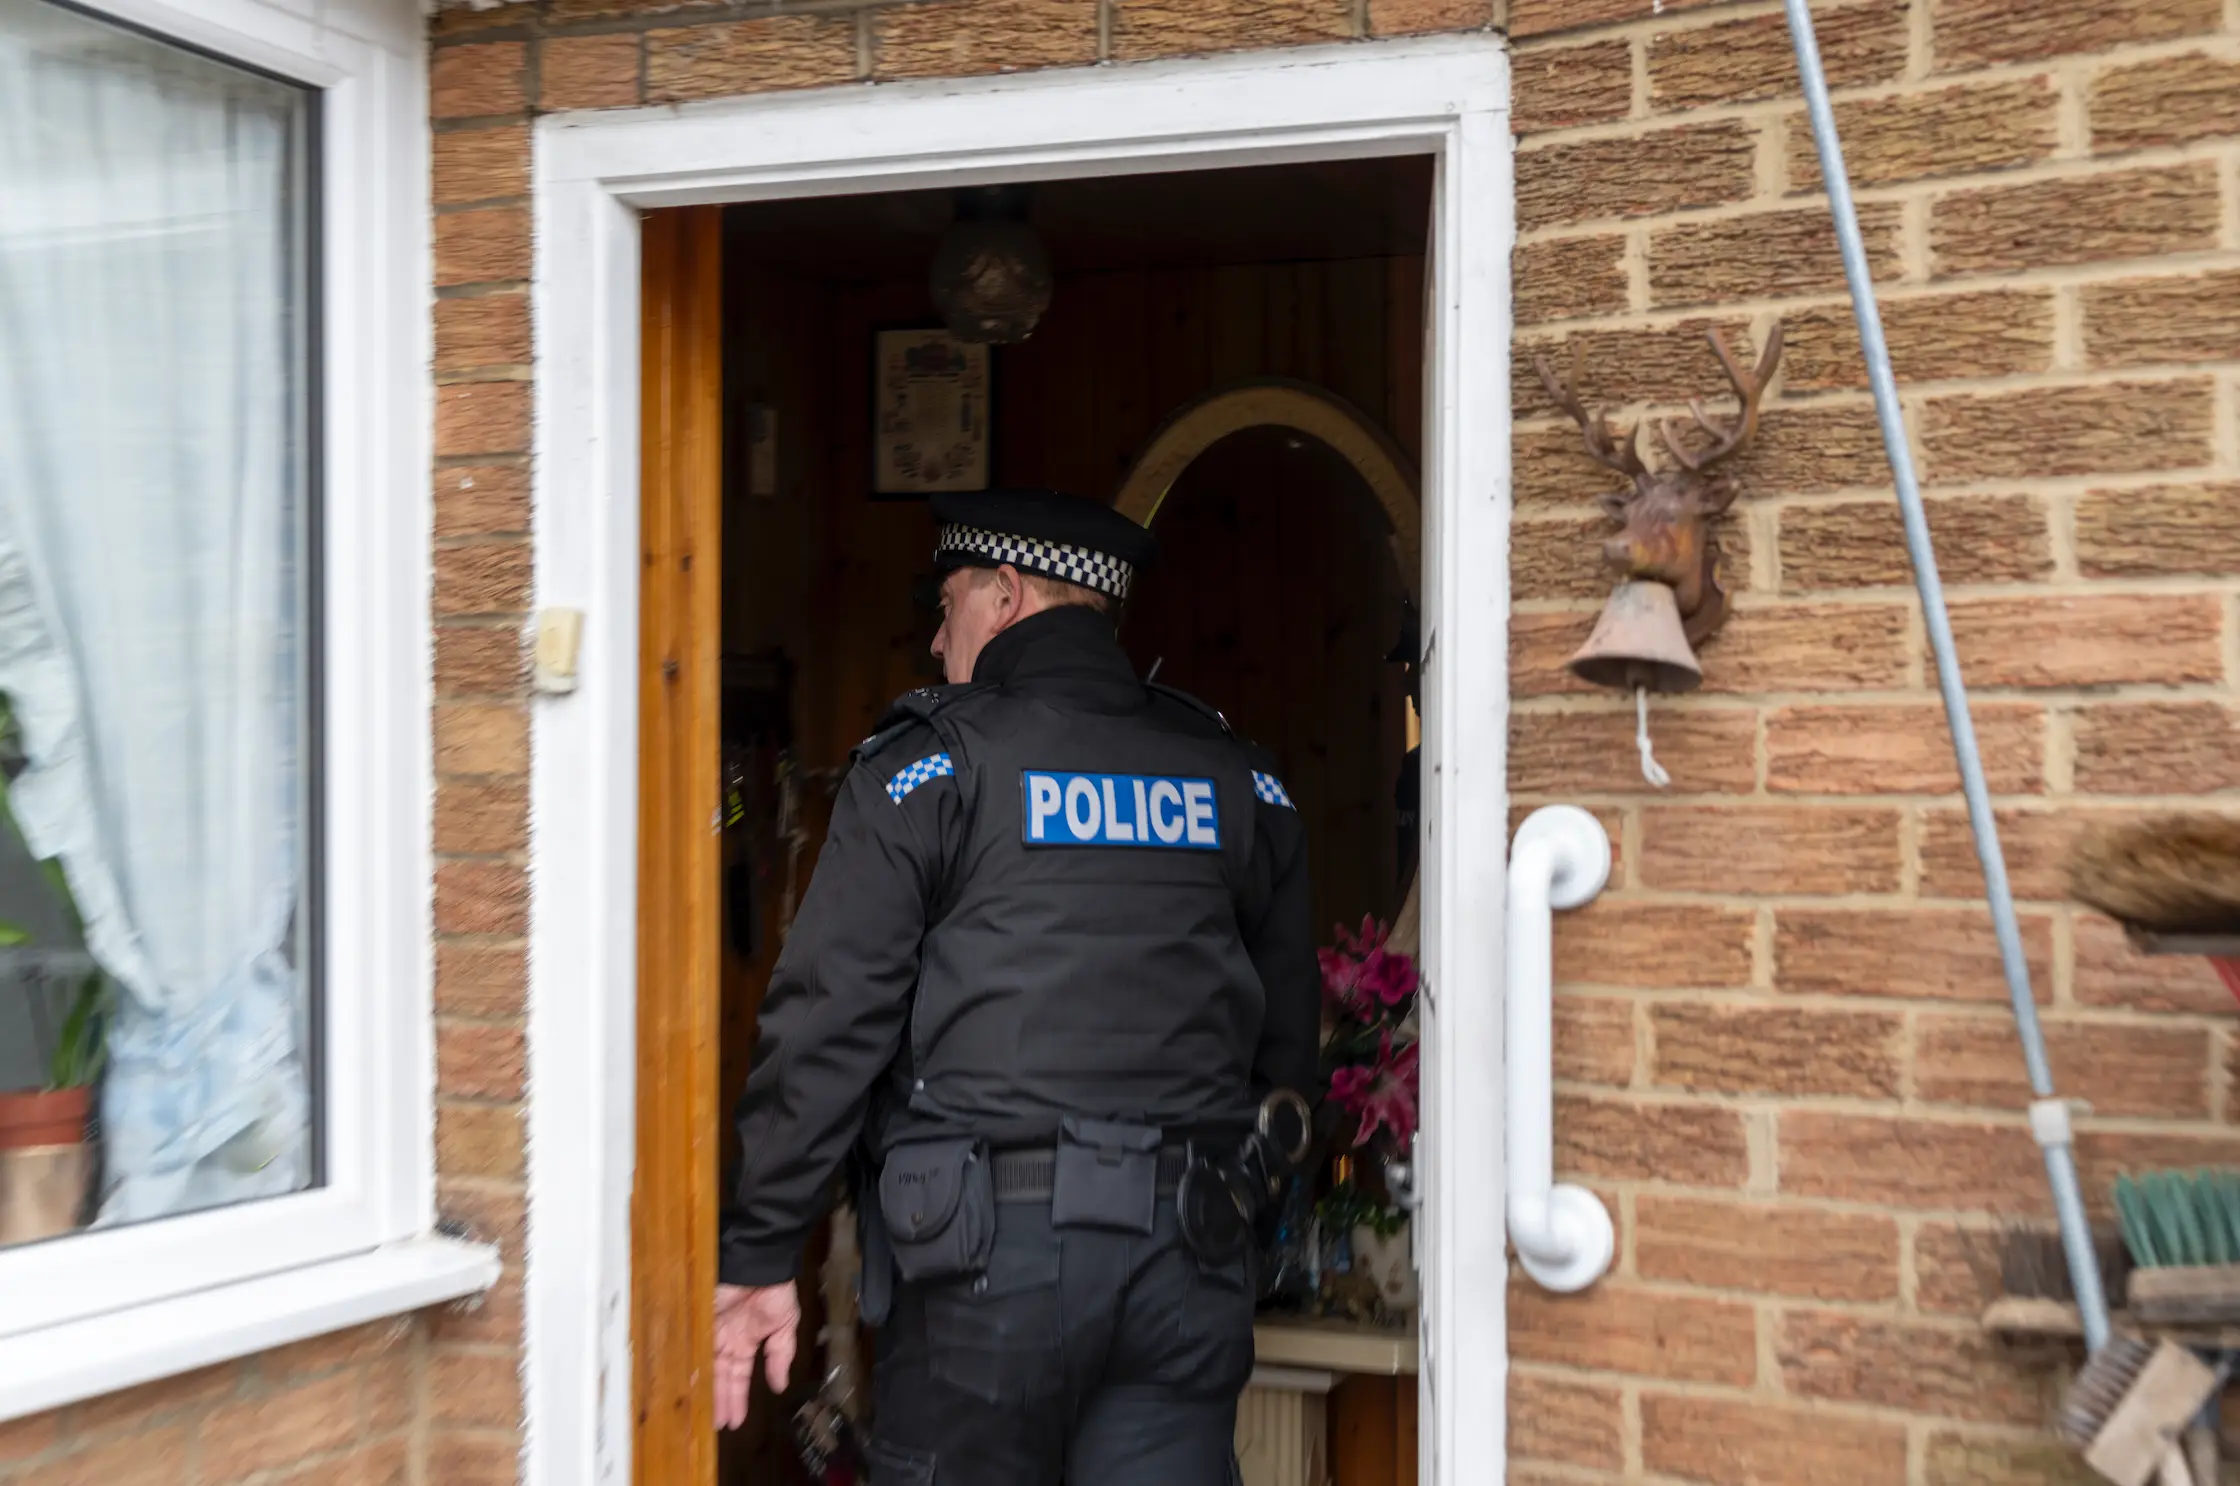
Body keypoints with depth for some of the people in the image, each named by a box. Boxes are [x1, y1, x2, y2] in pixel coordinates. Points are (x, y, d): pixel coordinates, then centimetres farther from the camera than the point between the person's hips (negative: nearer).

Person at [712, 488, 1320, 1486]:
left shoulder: (927, 768, -3)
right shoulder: (1234, 777, 11)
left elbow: (829, 1022, -7)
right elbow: (1291, 1038, 15)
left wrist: (758, 1254, -2)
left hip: (988, 1248, -4)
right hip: (1187, 1254, 4)